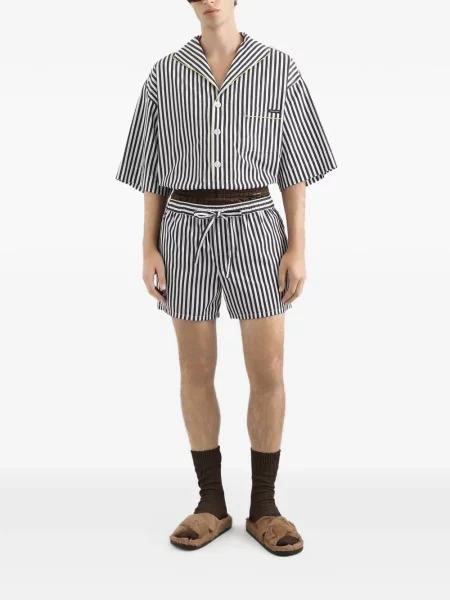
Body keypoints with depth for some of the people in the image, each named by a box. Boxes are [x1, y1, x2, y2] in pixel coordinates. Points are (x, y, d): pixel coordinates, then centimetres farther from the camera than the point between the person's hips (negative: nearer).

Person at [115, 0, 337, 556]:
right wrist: (149, 249, -1)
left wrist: (297, 248, -4)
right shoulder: (165, 74, 7)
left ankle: (264, 507, 15)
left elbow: (296, 162, 4)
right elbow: (154, 168, 8)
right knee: (196, 372, 4)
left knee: (269, 374, -2)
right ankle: (211, 505, 19)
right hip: (186, 233, 1)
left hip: (255, 230, -1)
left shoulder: (279, 68, 4)